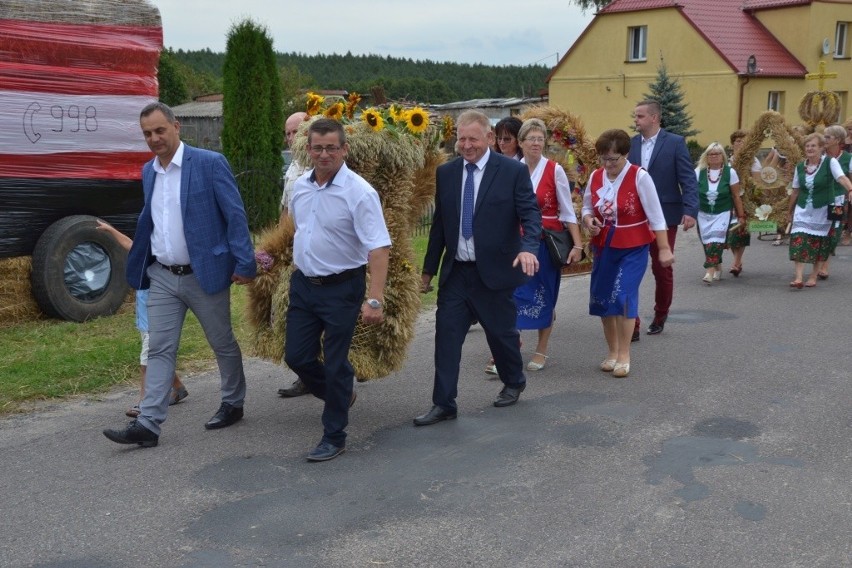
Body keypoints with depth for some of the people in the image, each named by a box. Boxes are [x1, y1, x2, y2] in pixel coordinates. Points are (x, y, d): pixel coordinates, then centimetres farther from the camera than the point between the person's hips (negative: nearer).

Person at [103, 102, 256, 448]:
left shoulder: (210, 163, -10)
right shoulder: (148, 172, 9)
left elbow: (235, 216, -12)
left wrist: (244, 263, -15)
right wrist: (138, 267, 19)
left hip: (204, 274, -5)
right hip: (162, 277, 5)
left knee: (222, 344, 11)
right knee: (159, 350, 3)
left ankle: (233, 404, 31)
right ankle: (148, 424, 5)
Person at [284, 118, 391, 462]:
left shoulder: (359, 192, -17)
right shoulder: (300, 187, 4)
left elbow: (378, 248, -22)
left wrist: (374, 299, -29)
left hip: (341, 287, -6)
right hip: (303, 283, 6)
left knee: (335, 365, 2)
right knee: (296, 356, 10)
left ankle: (334, 437, 19)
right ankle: (339, 395, 38)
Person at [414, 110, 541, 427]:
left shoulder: (513, 171, -7)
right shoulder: (446, 173, 6)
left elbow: (530, 213, -11)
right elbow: (439, 223, 11)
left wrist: (528, 247, -31)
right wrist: (429, 269, 12)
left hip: (494, 270, -3)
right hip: (455, 271, 4)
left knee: (501, 332, 11)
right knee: (446, 336, -1)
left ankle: (514, 383, 38)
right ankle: (443, 404, 7)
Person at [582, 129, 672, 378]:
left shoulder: (639, 177, -12)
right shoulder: (595, 177, 1)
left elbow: (655, 215, -11)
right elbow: (587, 208, 13)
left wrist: (664, 248, -13)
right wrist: (588, 220, -10)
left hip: (633, 248, -5)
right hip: (603, 246, 5)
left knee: (623, 296, -14)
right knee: (602, 298, 7)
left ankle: (624, 355, -2)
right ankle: (612, 351, 23)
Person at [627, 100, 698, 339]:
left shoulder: (675, 143, -5)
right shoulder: (631, 144, 5)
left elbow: (688, 179, -8)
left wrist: (690, 210, -17)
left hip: (664, 216, -3)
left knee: (662, 269, 10)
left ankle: (660, 316, 31)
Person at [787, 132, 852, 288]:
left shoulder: (830, 162, -8)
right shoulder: (800, 166, 5)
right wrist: (791, 210, 19)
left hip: (823, 211, -3)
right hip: (803, 210, 3)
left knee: (820, 245, 5)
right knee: (798, 242, -11)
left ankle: (813, 277, 15)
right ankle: (799, 277, -13)